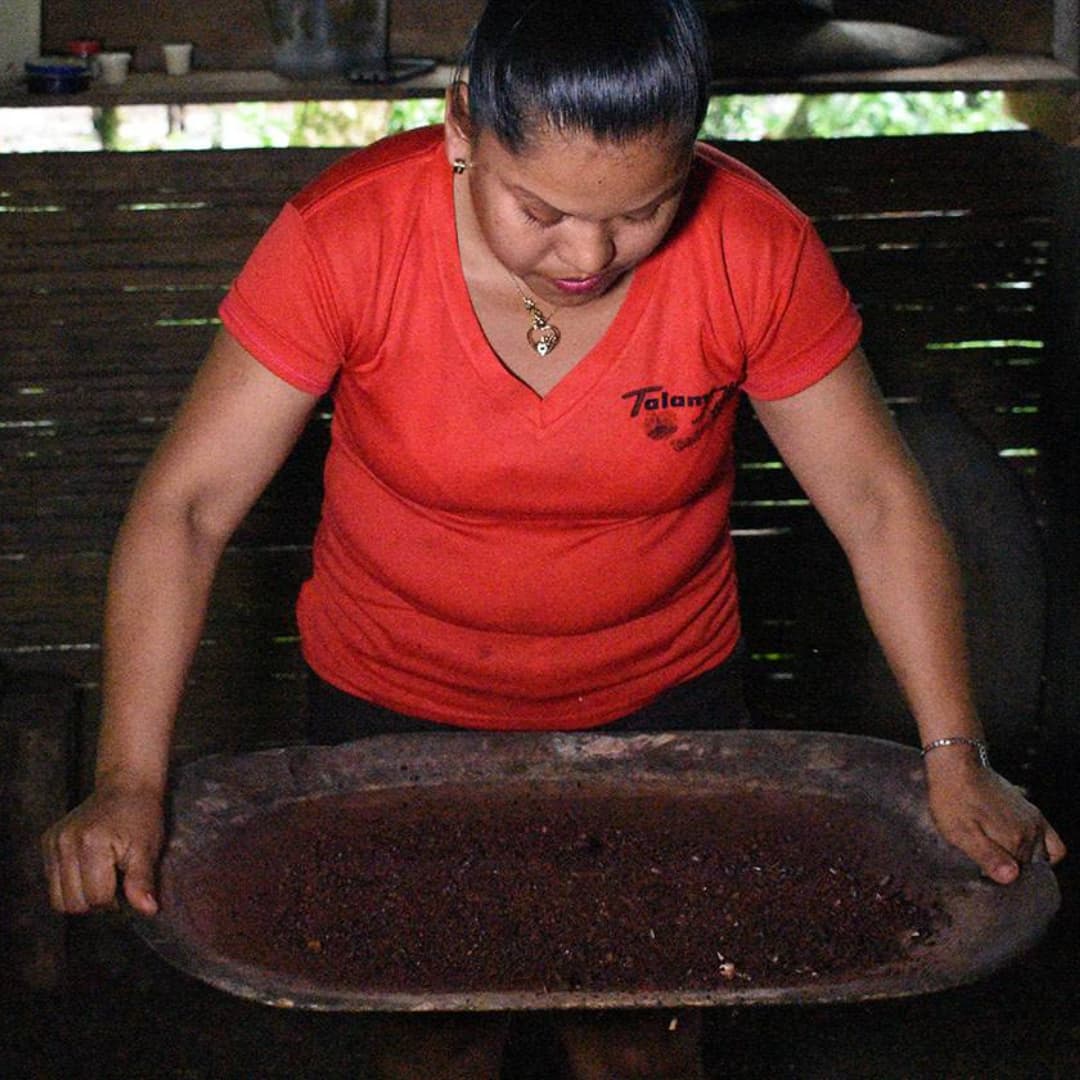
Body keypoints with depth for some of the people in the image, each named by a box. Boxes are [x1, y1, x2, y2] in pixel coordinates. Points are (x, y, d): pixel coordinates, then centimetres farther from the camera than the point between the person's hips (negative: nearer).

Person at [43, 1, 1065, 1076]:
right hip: (396, 704, -1)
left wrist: (955, 758, -18)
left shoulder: (757, 250, -22)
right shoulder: (346, 236, -25)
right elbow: (186, 504, -22)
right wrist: (129, 780, -30)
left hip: (659, 702, 1)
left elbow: (878, 503, -11)